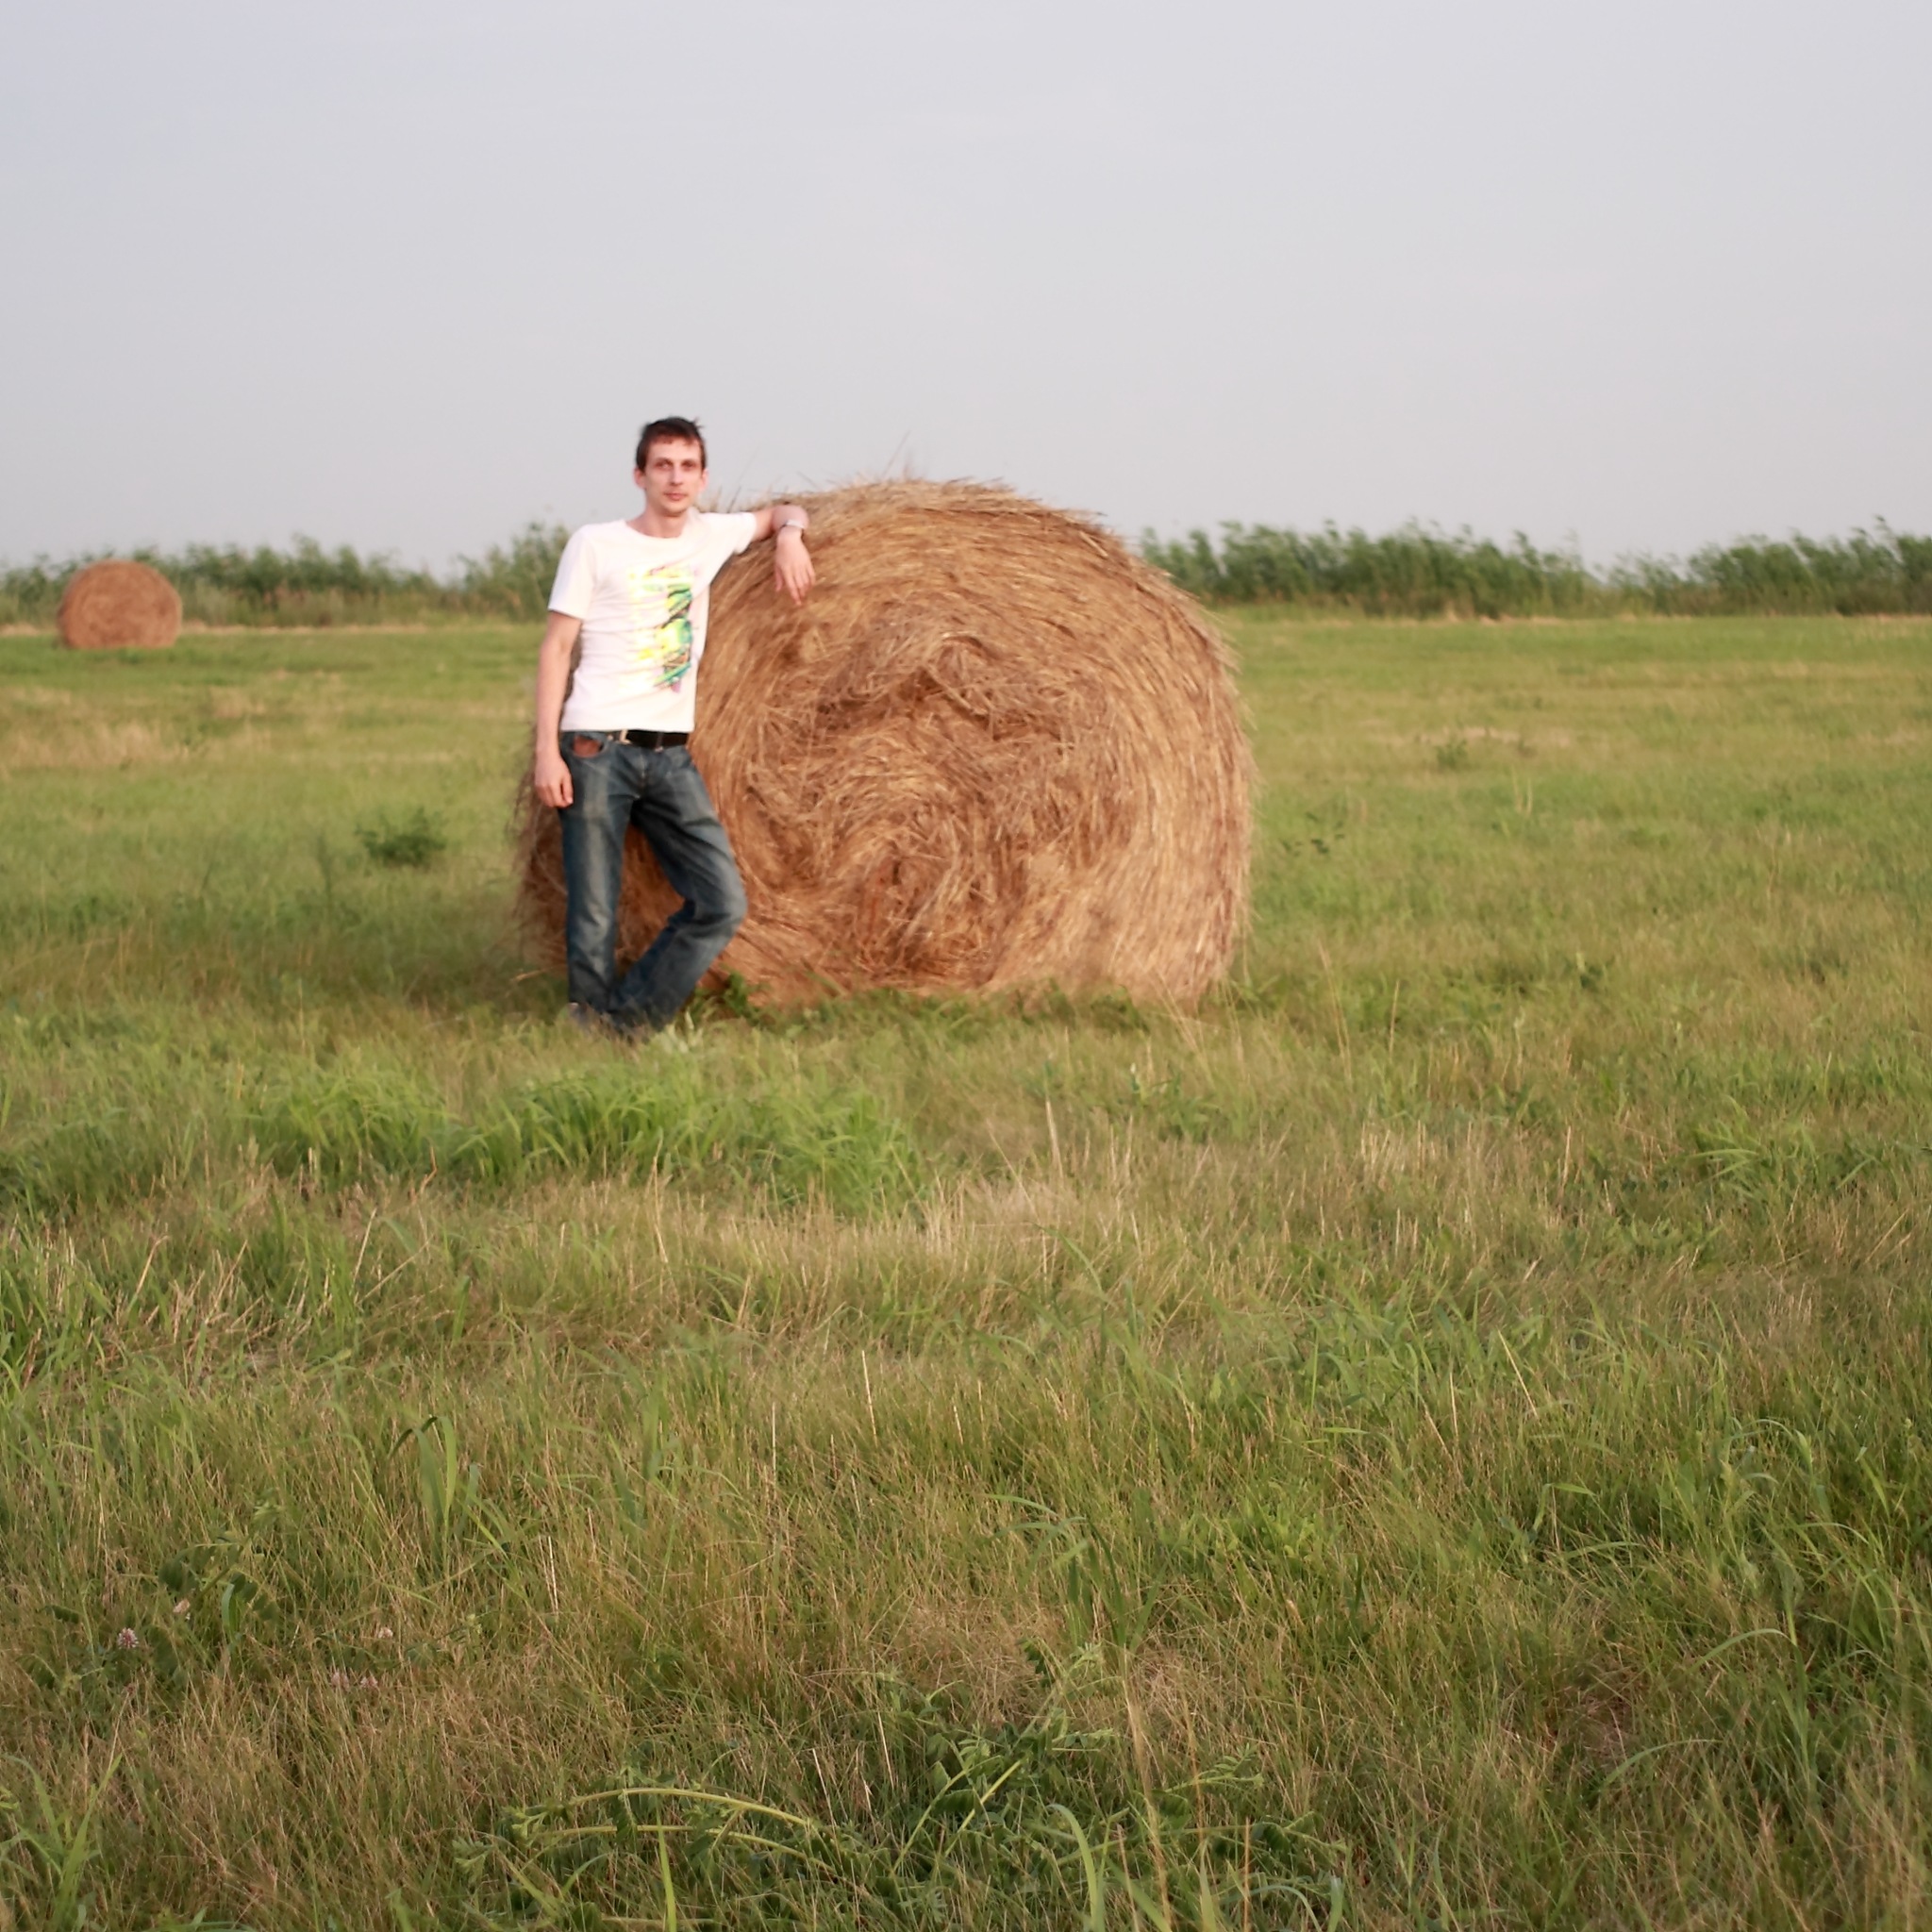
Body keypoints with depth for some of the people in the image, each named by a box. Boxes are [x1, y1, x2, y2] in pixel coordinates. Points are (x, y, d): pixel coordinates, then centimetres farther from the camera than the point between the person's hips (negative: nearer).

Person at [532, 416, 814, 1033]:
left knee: (722, 902, -4)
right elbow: (556, 647, 0)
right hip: (597, 749, -4)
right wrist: (547, 748, -10)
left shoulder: (710, 535, 13)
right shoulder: (596, 544, 1)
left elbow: (782, 511, 30)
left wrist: (789, 535, 5)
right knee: (594, 915, -5)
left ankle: (628, 1019, 7)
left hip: (670, 754, 5)